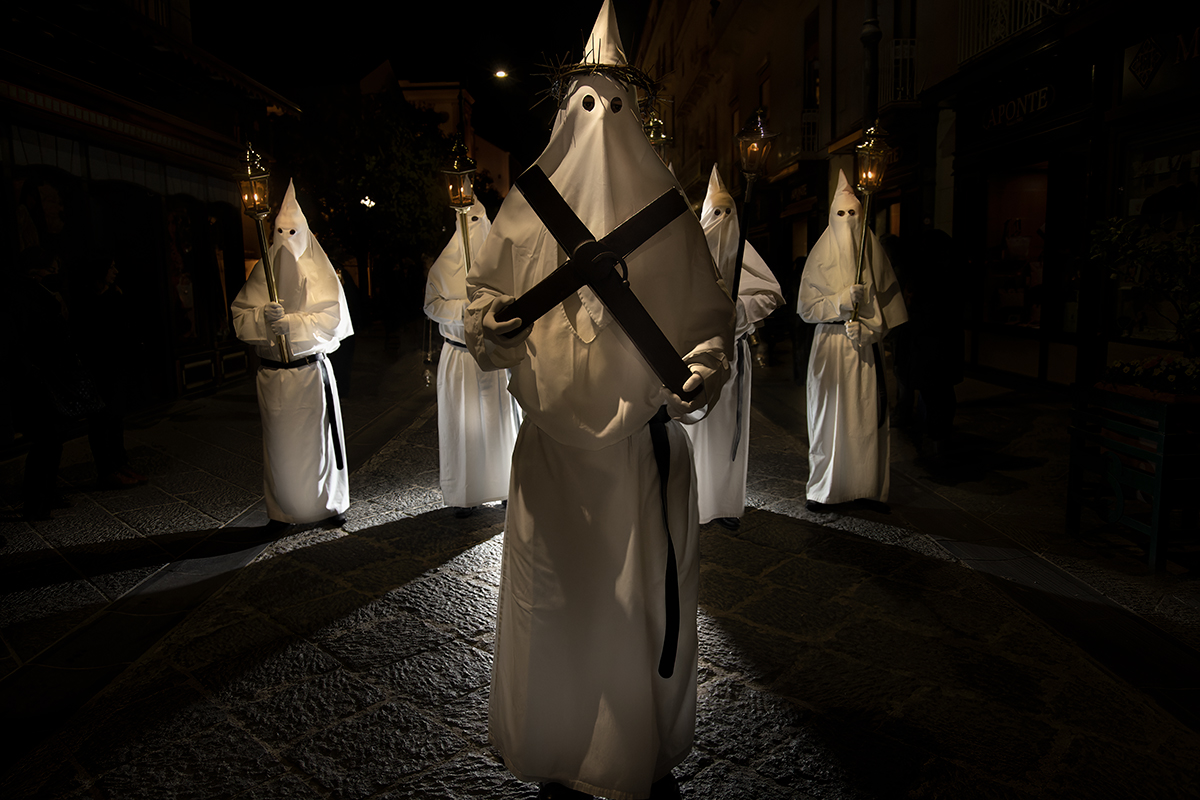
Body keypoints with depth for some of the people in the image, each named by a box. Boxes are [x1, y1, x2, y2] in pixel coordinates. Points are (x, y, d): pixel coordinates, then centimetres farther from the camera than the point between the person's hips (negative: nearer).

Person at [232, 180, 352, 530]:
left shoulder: (318, 272, 1)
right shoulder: (262, 273, 8)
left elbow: (331, 318, -11)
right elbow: (240, 317, 2)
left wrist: (291, 323, -24)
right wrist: (264, 316, -19)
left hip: (311, 371, -2)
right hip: (273, 373, 2)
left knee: (317, 437, 3)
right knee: (280, 443, 6)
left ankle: (330, 503, 17)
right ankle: (282, 510, 18)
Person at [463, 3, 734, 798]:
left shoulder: (665, 208, 4)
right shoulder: (530, 208, 8)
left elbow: (708, 314, 4)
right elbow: (488, 296, 10)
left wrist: (702, 373, -15)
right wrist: (490, 328, -12)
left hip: (643, 442, -1)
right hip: (553, 440, 1)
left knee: (646, 600, 5)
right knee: (553, 600, 8)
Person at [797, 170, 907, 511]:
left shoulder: (873, 254, 8)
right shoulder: (820, 257, 4)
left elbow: (885, 303, 7)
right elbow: (805, 307, -1)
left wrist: (867, 329, -10)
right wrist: (841, 301, -15)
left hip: (864, 346, 2)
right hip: (829, 345, -1)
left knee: (868, 416, 0)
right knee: (828, 414, -1)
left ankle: (869, 487, 11)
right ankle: (822, 489, 9)